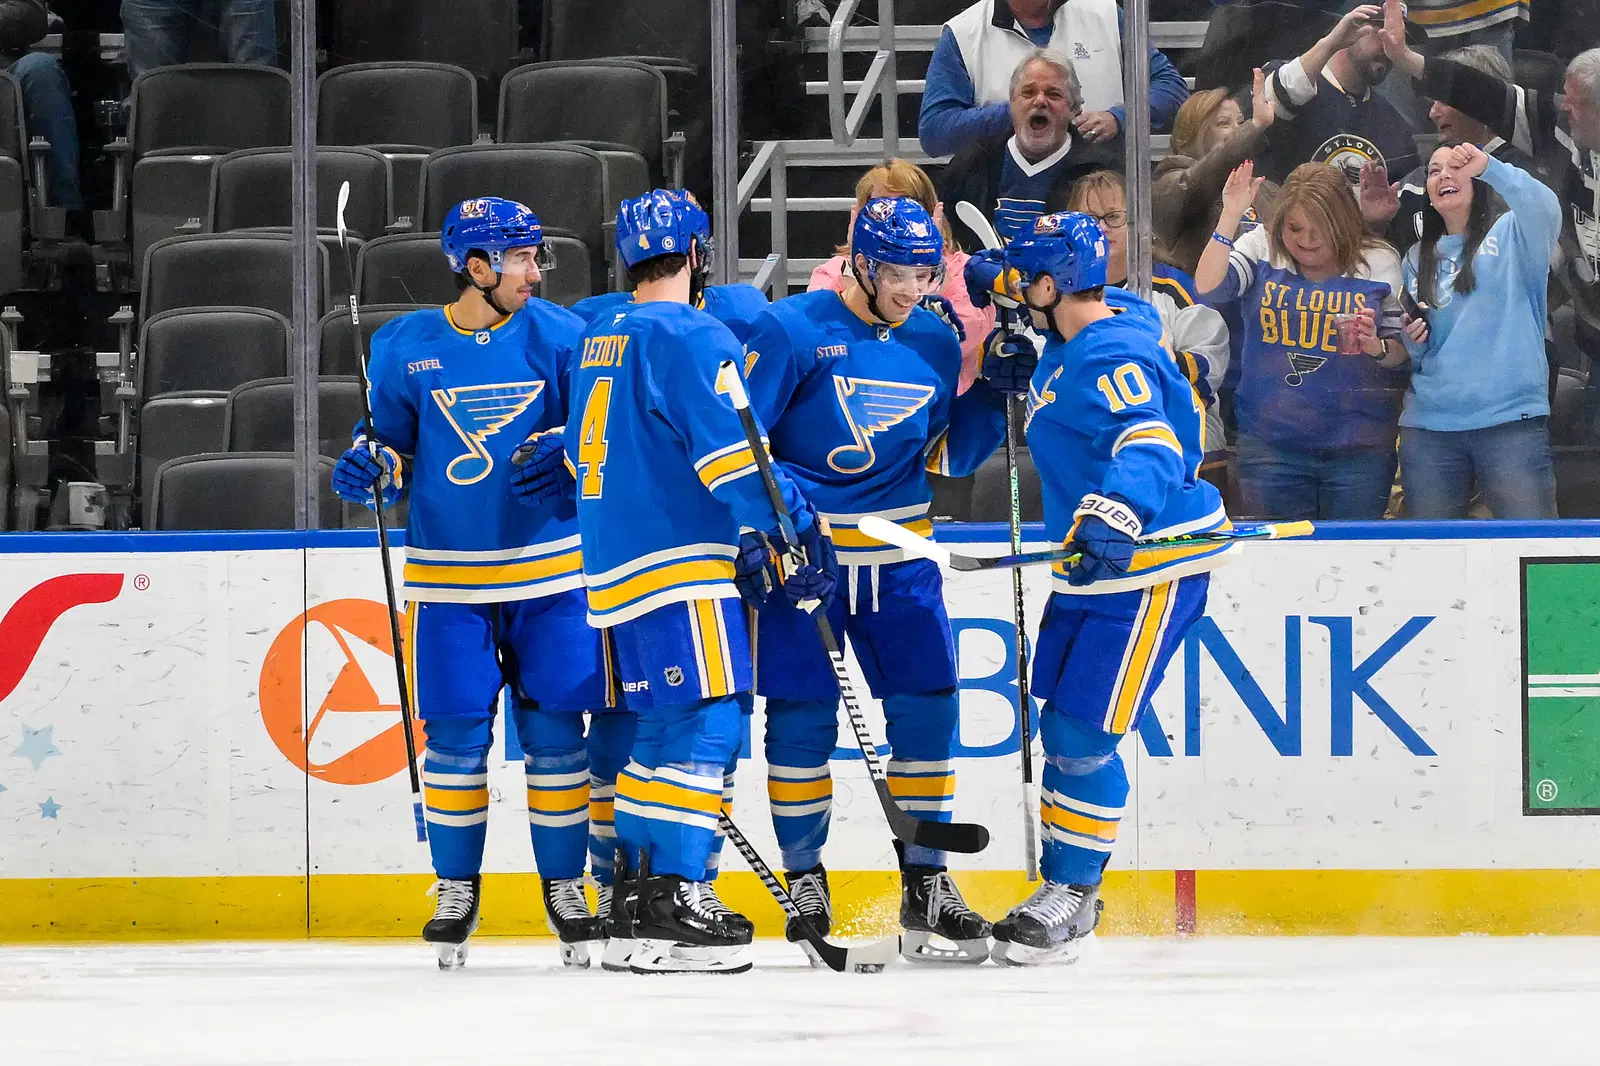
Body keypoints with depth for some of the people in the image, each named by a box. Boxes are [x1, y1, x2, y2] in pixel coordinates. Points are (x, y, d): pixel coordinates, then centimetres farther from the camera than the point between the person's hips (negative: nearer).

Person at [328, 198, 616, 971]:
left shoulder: (557, 336, -2)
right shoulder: (405, 348, 0)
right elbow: (393, 441, 8)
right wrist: (369, 466, -12)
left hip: (548, 567, 0)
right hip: (449, 573, 0)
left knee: (554, 731, 1)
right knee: (456, 733, 0)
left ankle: (564, 884, 15)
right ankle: (456, 887, 14)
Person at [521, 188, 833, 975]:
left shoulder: (598, 343, 17)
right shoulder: (693, 337, -10)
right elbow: (731, 449, -18)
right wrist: (796, 529, -13)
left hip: (615, 569, 9)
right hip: (678, 569, -9)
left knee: (665, 728, 15)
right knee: (707, 724, -10)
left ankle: (634, 899, 17)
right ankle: (674, 905, -17)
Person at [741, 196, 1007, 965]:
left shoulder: (936, 344, 5)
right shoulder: (792, 331, -12)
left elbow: (949, 454, 10)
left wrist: (999, 390, -2)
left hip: (896, 555, 4)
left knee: (927, 705, -1)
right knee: (803, 711, -5)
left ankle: (925, 884, 7)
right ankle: (804, 880, 9)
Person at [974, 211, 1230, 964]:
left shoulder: (1115, 359, -23)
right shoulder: (1068, 345, 8)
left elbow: (1151, 446, -38)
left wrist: (1118, 514, -55)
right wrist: (1024, 377, 13)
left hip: (1149, 571, -10)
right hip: (1093, 570, 10)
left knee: (1083, 735, -9)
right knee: (1060, 727, 12)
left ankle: (1072, 893, 1)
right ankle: (1063, 889, 22)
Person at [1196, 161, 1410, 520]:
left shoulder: (1379, 263, 1)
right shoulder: (1261, 248, 0)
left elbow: (1402, 352, 5)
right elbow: (1208, 290, -15)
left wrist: (1376, 347, -18)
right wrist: (1230, 216, -20)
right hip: (1270, 445, 0)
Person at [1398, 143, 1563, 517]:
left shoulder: (1511, 234, 6)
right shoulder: (1418, 259, 20)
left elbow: (1545, 209, -19)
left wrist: (1489, 167, -31)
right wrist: (1410, 342, -2)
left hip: (1510, 419, -5)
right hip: (1428, 426, 5)